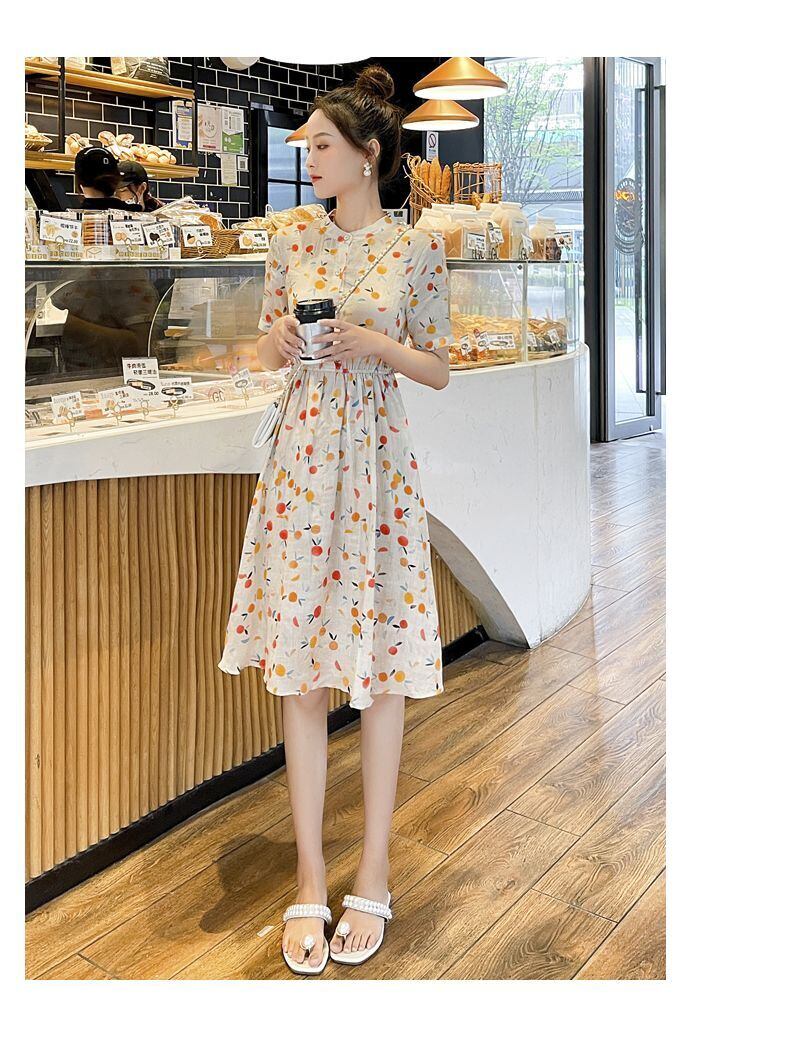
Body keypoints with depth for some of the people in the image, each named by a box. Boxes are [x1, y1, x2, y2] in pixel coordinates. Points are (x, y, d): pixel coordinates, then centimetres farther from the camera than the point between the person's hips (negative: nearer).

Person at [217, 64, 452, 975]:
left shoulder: (417, 249, 0)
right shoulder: (291, 245, 7)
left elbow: (439, 371, 4)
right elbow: (267, 356, 14)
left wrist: (380, 345, -14)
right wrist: (279, 339, -8)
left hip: (379, 463, -2)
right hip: (302, 457, 2)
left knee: (382, 663, 3)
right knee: (300, 671, 3)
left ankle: (373, 877, 15)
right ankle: (310, 882, 14)